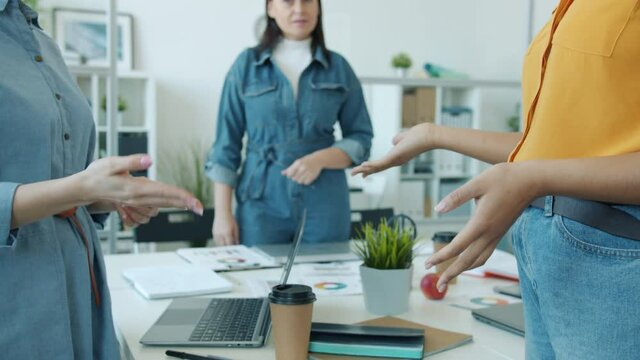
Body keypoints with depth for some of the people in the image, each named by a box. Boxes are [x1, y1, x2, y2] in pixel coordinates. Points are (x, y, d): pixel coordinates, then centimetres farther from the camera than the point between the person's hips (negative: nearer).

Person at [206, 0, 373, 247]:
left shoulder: (339, 67, 5)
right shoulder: (246, 65, 2)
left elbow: (361, 139, 6)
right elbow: (226, 144, 2)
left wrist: (320, 159, -13)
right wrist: (222, 213, -3)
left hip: (325, 206, 1)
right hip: (261, 203, -1)